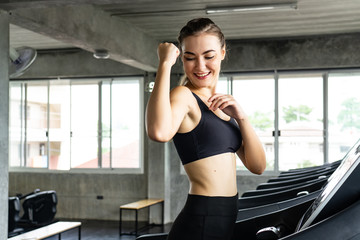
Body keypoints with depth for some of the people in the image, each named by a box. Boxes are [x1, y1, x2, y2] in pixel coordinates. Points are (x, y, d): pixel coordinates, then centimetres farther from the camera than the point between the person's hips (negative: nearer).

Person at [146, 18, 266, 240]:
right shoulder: (184, 96, -12)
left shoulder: (220, 104, 11)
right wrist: (165, 64, -27)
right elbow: (159, 132, -37)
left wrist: (240, 117, -8)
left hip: (229, 220, 8)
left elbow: (258, 166, 6)